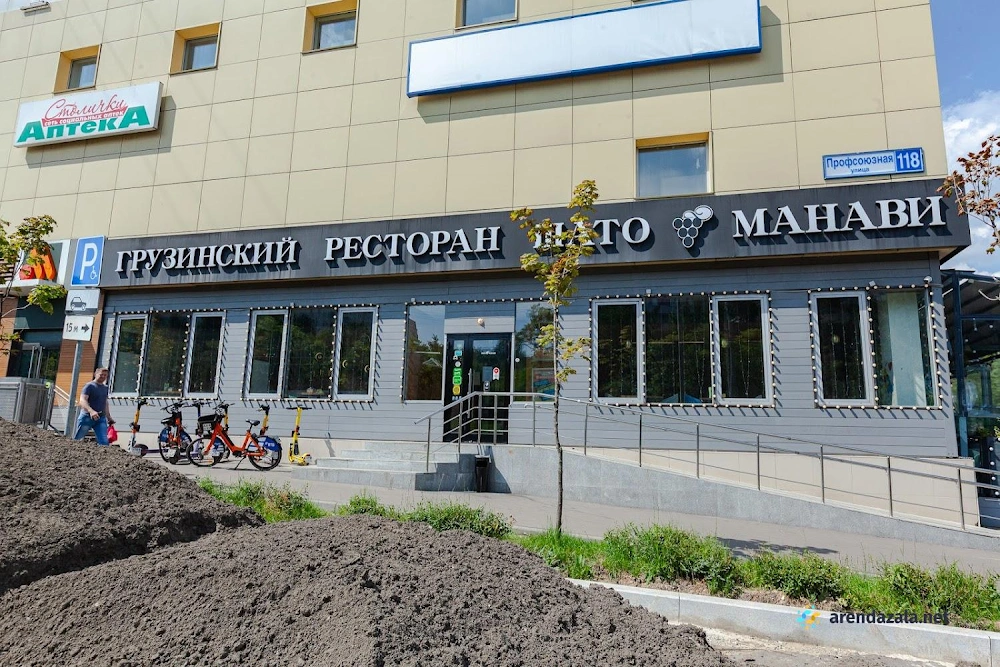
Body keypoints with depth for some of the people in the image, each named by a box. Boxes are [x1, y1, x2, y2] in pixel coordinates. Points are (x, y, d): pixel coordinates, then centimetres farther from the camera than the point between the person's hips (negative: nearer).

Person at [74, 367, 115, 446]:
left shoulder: (105, 388, 15)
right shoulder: (89, 386, -6)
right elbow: (82, 400, -19)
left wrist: (109, 417, 30)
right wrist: (91, 411, -37)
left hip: (101, 418, 5)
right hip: (87, 417, -5)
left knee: (104, 442, -9)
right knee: (77, 439, 6)